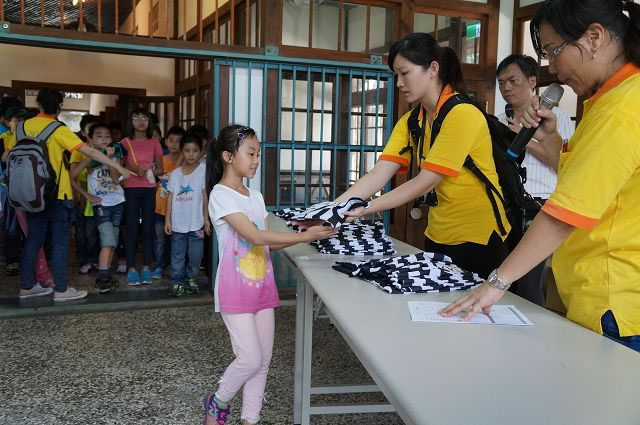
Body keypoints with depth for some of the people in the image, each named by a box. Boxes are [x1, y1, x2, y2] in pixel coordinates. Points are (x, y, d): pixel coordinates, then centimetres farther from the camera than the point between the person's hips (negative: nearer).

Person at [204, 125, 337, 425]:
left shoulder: (255, 197, 10)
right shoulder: (220, 195, -14)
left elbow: (267, 242, 8)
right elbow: (254, 236, -24)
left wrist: (306, 234, -4)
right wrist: (304, 236, -25)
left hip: (262, 286, 7)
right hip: (235, 290, -7)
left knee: (263, 360, 9)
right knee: (250, 359, -6)